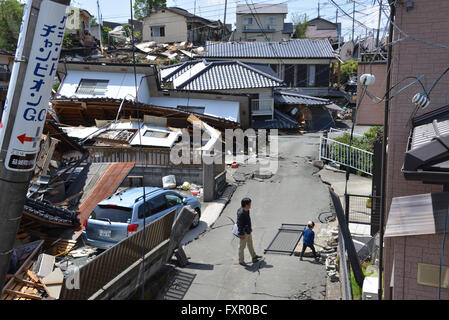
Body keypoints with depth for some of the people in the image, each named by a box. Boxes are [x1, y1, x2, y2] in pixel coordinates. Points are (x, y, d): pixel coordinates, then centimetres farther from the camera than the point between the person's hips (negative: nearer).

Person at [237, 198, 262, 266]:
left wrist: (250, 227, 24)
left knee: (250, 244, 25)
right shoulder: (241, 213, -29)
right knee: (242, 246, 5)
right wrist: (242, 234, -22)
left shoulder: (247, 210, 1)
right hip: (244, 233, -10)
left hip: (248, 231, 10)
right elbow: (239, 224, -26)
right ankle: (241, 261, 18)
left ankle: (254, 256, 42)